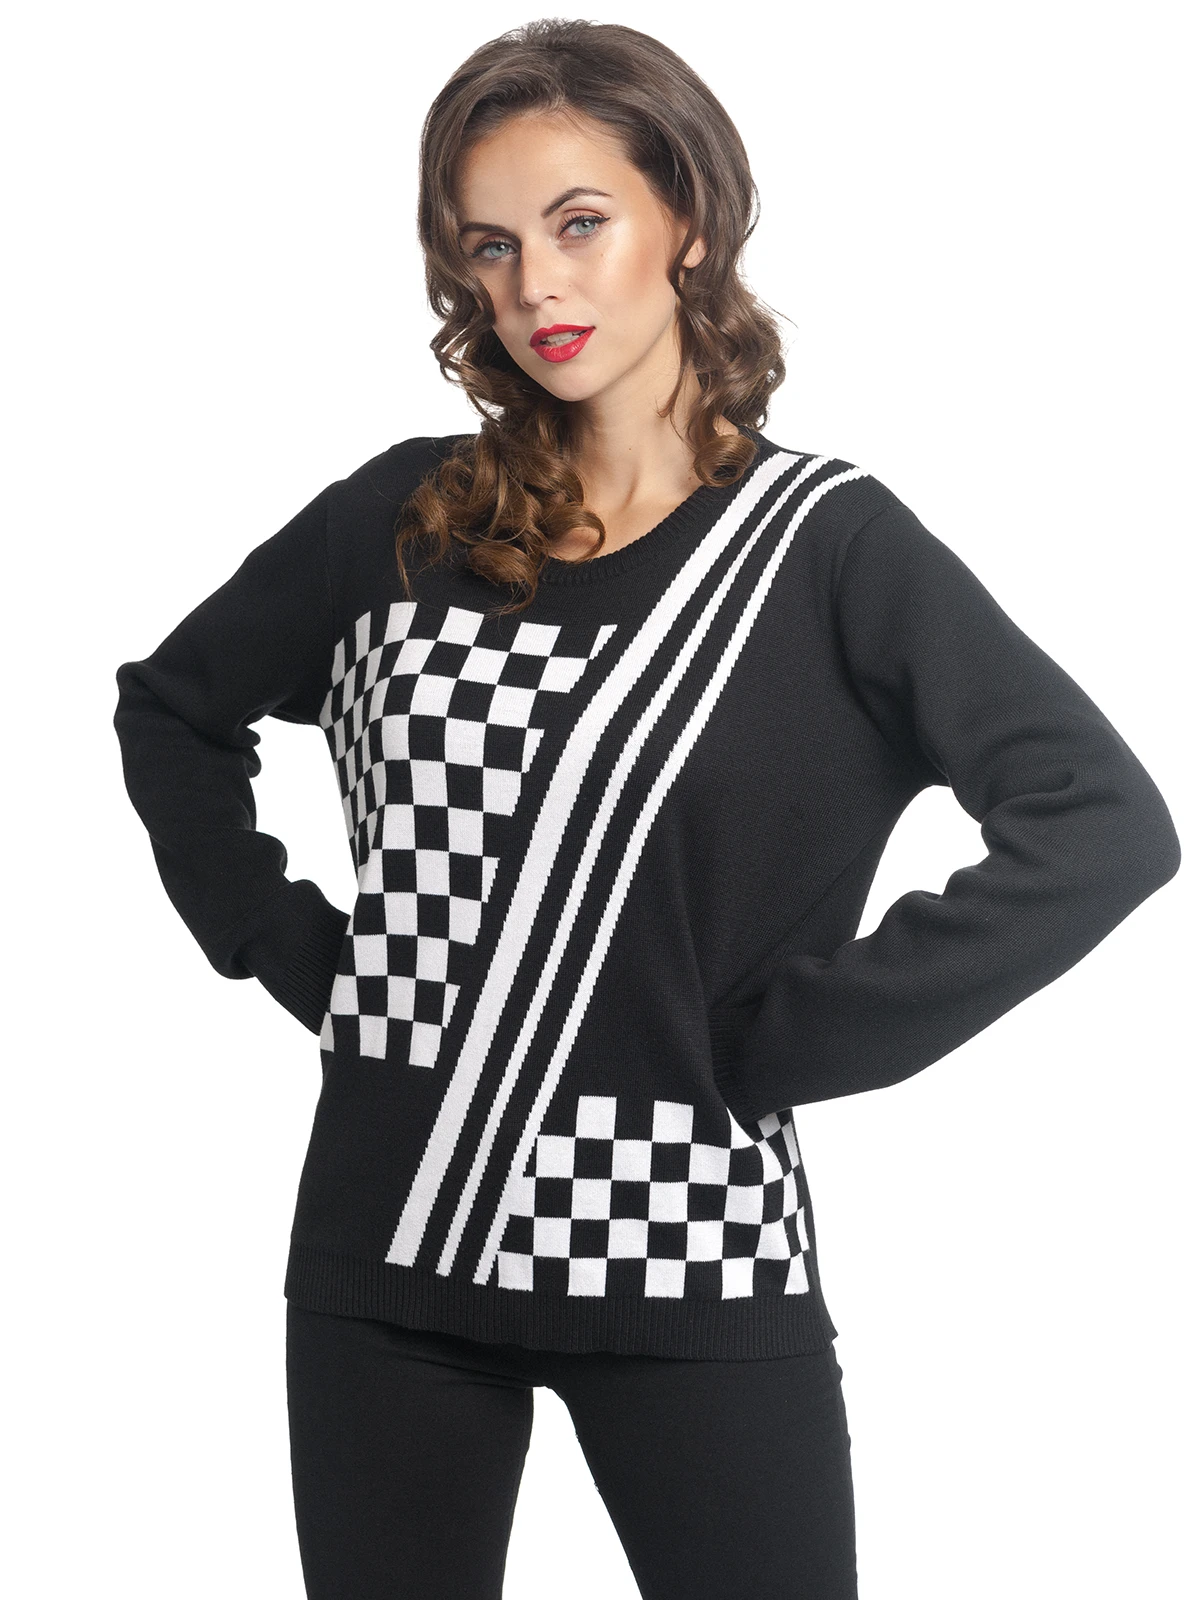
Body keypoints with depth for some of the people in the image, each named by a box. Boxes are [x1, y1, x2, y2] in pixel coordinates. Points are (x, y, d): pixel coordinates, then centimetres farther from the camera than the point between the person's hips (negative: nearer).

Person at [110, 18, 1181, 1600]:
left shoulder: (824, 542, -4)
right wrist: (285, 942, 6)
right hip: (387, 1240, 3)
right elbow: (170, 708, 20)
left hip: (684, 1249, -3)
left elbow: (1105, 823, -13)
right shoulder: (404, 516, 6)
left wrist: (793, 1034, -13)